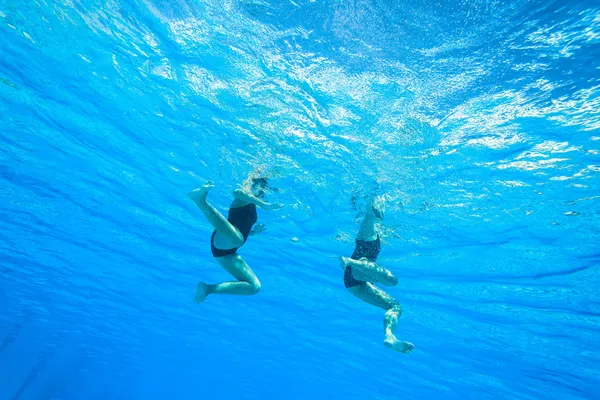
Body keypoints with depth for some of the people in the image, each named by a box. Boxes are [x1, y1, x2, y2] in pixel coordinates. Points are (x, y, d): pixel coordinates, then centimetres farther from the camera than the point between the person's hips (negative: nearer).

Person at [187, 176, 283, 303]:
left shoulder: (251, 206, 34)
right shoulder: (246, 190, 11)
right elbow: (237, 192, -16)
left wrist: (254, 231, 26)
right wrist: (264, 204, -20)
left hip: (227, 251, 9)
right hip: (222, 240, -9)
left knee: (255, 287, 8)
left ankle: (208, 288, 8)